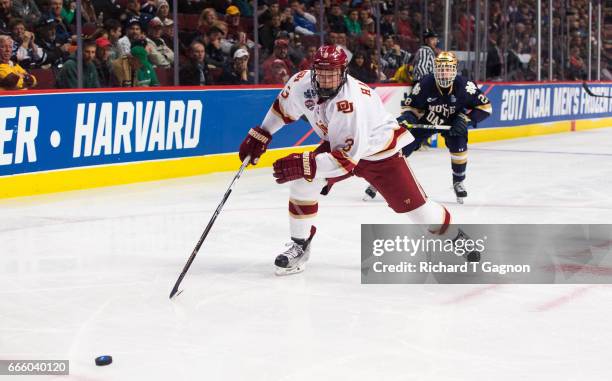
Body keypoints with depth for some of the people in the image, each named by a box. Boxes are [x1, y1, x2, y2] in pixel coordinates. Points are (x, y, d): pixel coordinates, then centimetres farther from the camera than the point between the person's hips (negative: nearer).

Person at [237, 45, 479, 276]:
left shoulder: (353, 102, -40)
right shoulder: (302, 83, -21)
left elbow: (348, 157, -40)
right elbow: (283, 107, 3)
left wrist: (305, 165, -43)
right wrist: (260, 136, 4)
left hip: (380, 153, -5)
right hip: (337, 144, 5)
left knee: (414, 205, -5)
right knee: (303, 182, -15)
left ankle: (454, 236, 23)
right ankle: (300, 245, 1)